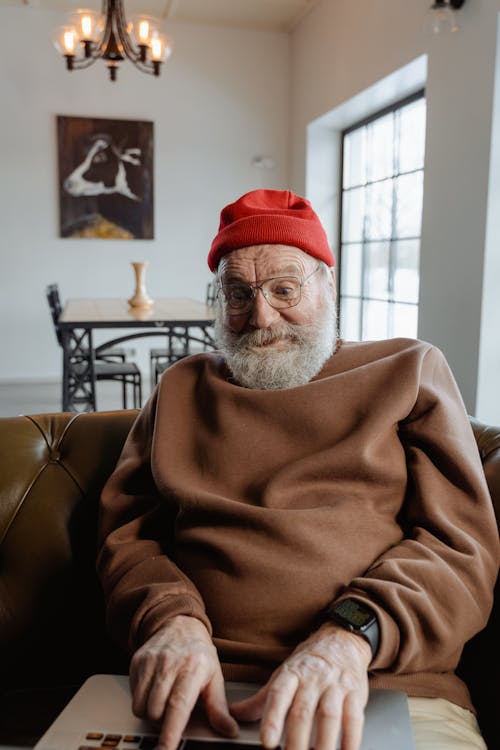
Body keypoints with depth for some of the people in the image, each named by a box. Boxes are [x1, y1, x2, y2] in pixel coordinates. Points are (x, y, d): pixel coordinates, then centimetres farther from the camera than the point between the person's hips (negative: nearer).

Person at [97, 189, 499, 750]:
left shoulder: (409, 371, 12)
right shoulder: (182, 388, 19)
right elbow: (126, 534, 12)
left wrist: (351, 636, -15)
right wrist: (173, 620, -10)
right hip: (198, 689, 2)